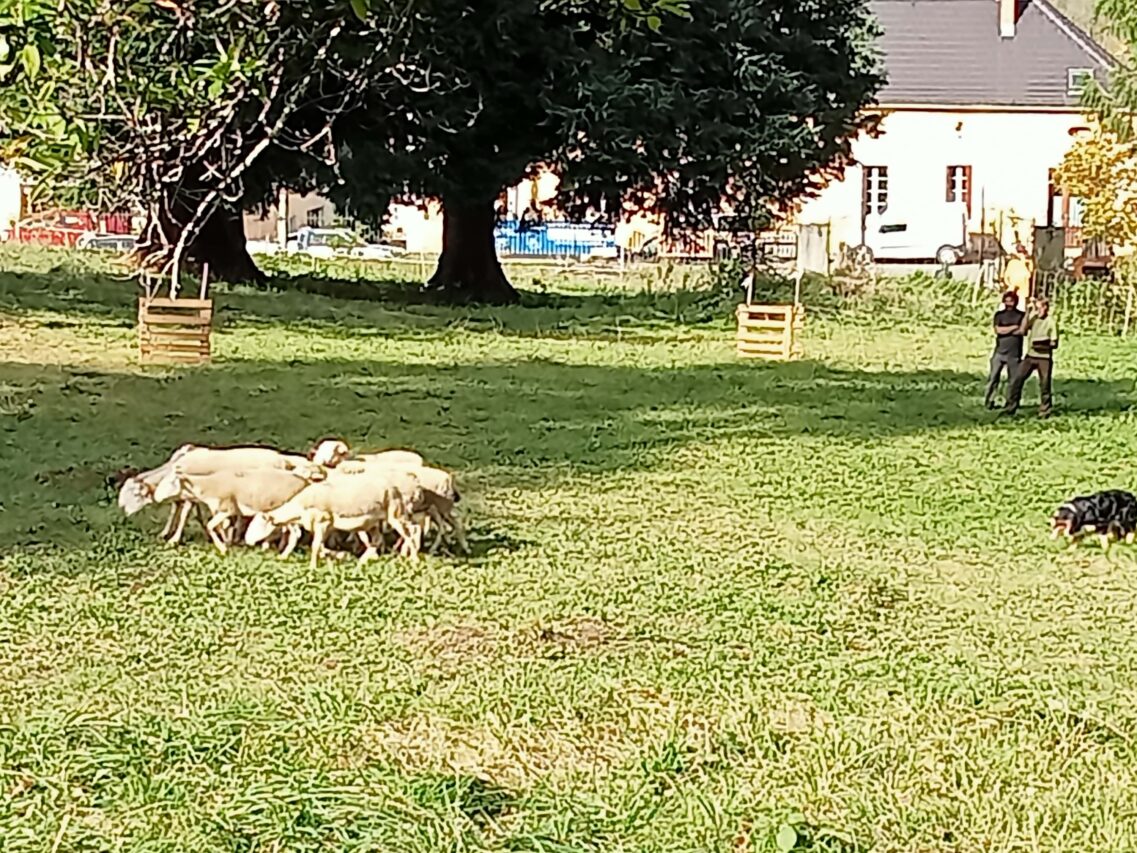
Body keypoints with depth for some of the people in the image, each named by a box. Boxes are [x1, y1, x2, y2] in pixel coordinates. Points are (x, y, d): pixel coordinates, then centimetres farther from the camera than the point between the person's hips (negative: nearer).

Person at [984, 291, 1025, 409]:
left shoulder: (1021, 315, 6)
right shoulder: (999, 315, 9)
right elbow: (998, 330, -6)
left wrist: (1005, 330, -9)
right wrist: (1014, 327, -5)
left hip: (1014, 353, -1)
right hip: (999, 351, 1)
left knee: (1013, 380, -1)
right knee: (993, 377, -3)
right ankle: (989, 401, 1)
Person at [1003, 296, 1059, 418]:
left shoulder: (1052, 321, -7)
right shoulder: (1033, 316, 5)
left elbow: (1055, 344, -6)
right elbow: (1022, 331, -6)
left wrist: (1044, 345, -24)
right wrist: (1027, 313, -9)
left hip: (1044, 358, -4)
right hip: (1030, 355, 4)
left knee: (1044, 385, 0)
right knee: (1017, 379, -2)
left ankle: (1044, 411, 13)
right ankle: (1011, 407, 4)